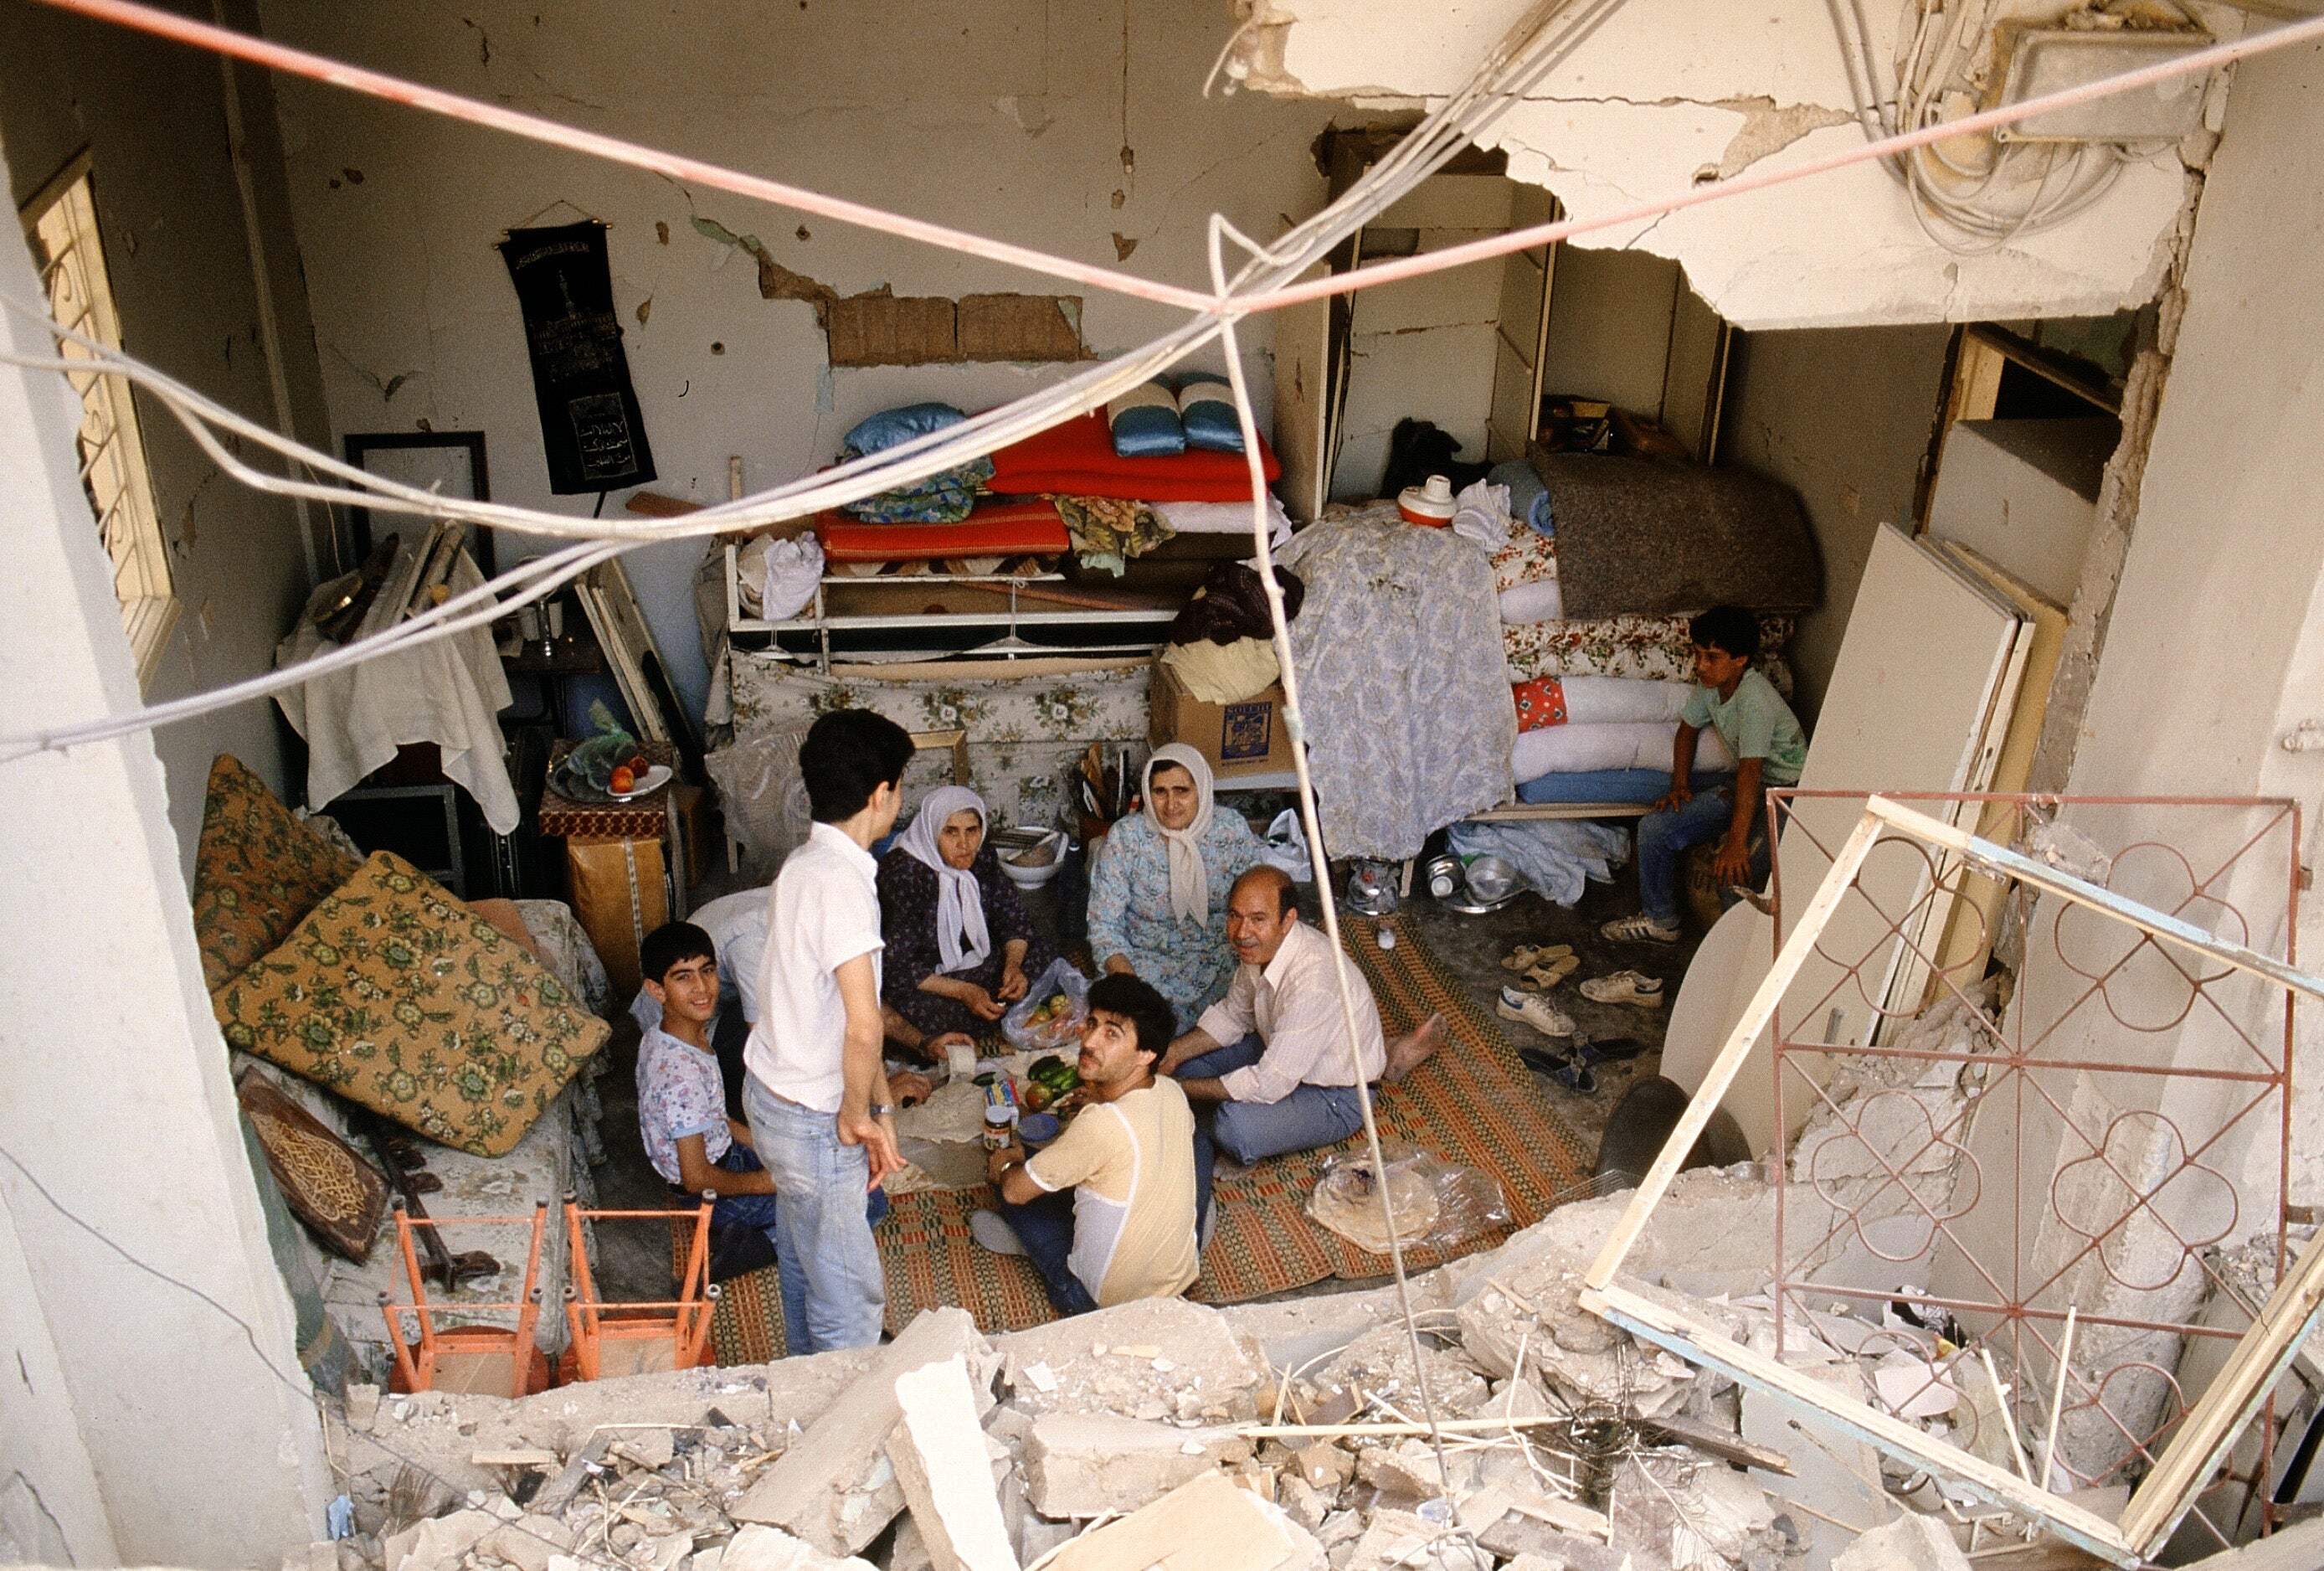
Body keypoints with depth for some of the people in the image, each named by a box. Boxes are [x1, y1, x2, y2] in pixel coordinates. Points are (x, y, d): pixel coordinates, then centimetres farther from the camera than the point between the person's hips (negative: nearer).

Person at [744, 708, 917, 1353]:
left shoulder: (805, 863, 3)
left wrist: (878, 1107, 9)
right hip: (814, 1121, -10)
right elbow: (863, 1028, -36)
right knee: (851, 1298, 6)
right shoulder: (842, 883, -28)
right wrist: (857, 1118, -18)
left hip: (773, 1092, 10)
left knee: (804, 1260, 29)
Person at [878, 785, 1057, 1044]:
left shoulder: (982, 856, -6)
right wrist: (963, 992, -31)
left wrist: (1013, 965, -16)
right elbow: (897, 965, -25)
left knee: (1042, 952, -4)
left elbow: (1012, 916, 4)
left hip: (973, 963, 6)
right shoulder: (903, 873, -25)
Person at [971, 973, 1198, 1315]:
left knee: (1012, 1174, 3)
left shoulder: (1103, 1123, -31)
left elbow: (1014, 1190, -16)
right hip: (1182, 1279, 6)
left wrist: (1001, 1168, 6)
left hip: (1105, 1300, -6)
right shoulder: (1173, 1093, -10)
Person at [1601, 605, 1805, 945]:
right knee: (1654, 828, -3)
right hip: (1744, 788, 8)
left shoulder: (1755, 698, -27)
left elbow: (1750, 771, -32)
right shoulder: (1708, 685, -3)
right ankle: (1660, 920, 14)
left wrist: (1737, 842, -36)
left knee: (1733, 870, -32)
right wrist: (1680, 785, 5)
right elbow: (1688, 728, 17)